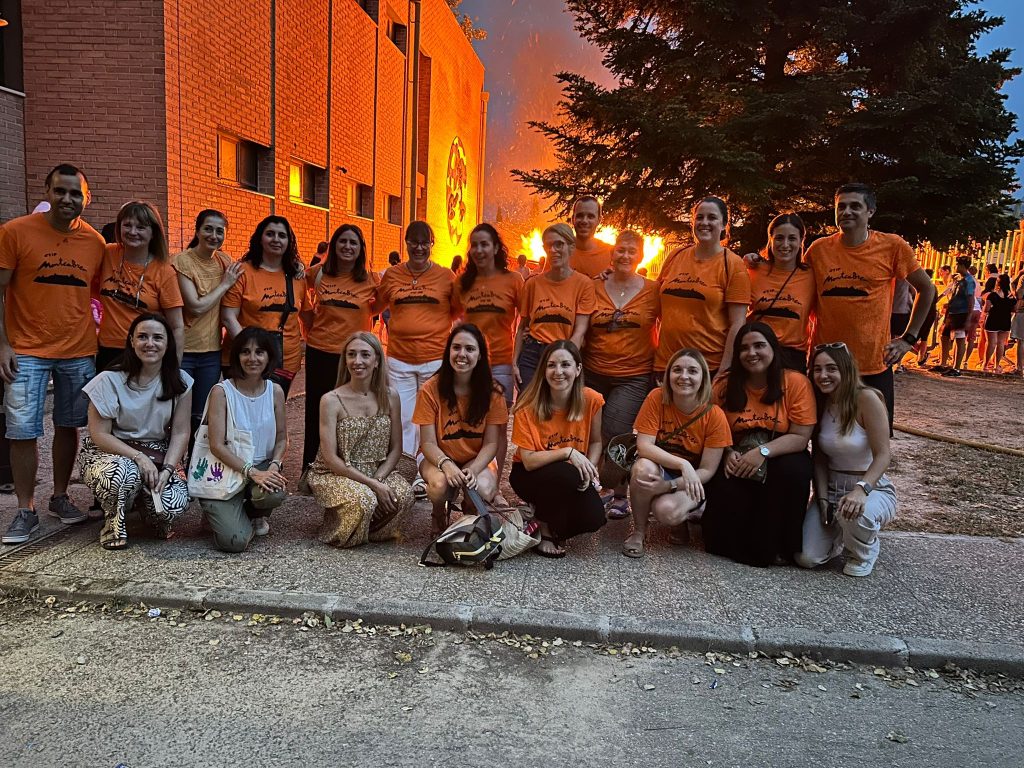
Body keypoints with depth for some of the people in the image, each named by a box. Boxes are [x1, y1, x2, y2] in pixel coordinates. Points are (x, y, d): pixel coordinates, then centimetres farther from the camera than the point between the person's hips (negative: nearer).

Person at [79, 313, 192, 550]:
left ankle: (149, 509, 16)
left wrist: (167, 470, -17)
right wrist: (138, 457, -22)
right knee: (125, 472, -39)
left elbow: (180, 433, -3)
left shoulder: (180, 382, -3)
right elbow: (99, 434, -11)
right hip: (110, 451, -2)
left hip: (157, 455, 3)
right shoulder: (110, 380, -12)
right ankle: (114, 521, -4)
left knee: (174, 504, -25)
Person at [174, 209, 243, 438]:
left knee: (201, 416, 14)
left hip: (212, 351, 5)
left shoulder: (224, 261, 5)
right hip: (183, 350, -5)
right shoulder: (183, 261, -11)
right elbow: (196, 306, -18)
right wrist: (225, 284, -11)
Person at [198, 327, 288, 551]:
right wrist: (253, 472, -23)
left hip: (263, 467, 3)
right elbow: (217, 445, -15)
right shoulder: (221, 391, -10)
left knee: (276, 493, -33)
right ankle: (222, 514, 18)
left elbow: (281, 438, 7)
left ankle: (255, 513, 7)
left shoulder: (275, 391, 2)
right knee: (234, 541, -21)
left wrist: (275, 465, -14)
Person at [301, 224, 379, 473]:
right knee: (315, 414, 11)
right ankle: (309, 472, 25)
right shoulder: (318, 273, -1)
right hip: (319, 352, 1)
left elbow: (373, 310, 14)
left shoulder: (370, 280, -3)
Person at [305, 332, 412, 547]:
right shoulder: (331, 400, -11)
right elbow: (330, 458, -14)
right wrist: (371, 483, -21)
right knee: (364, 499, -34)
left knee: (404, 494, -27)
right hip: (334, 475, -3)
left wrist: (379, 479, -15)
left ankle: (372, 531, 3)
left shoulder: (390, 397, -1)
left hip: (379, 473, 3)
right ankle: (345, 535, 0)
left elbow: (396, 449, 3)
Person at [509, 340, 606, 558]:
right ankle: (543, 528, -7)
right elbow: (528, 461, -20)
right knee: (567, 475, -36)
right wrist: (568, 452, -31)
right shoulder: (528, 407, -19)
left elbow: (595, 442, 3)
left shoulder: (591, 400, -11)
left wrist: (590, 470, -15)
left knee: (594, 517, -23)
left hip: (572, 476, 4)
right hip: (530, 475, -3)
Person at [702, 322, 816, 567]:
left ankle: (777, 546, -13)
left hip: (781, 457, -1)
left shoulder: (796, 382, -9)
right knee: (724, 489, -30)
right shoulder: (725, 386, 0)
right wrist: (728, 454, -17)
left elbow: (800, 437, -12)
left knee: (793, 472, -34)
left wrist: (762, 451, -26)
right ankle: (734, 546, 1)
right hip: (738, 460, 1)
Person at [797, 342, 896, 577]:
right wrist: (823, 499, -9)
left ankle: (864, 553, -3)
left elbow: (882, 456, -21)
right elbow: (820, 458, 2)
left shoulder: (866, 399, -18)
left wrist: (861, 490, -36)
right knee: (806, 558, -13)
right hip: (830, 488, 4)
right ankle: (839, 536, 23)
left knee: (854, 513, -41)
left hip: (873, 488, -4)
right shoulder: (819, 403, 0)